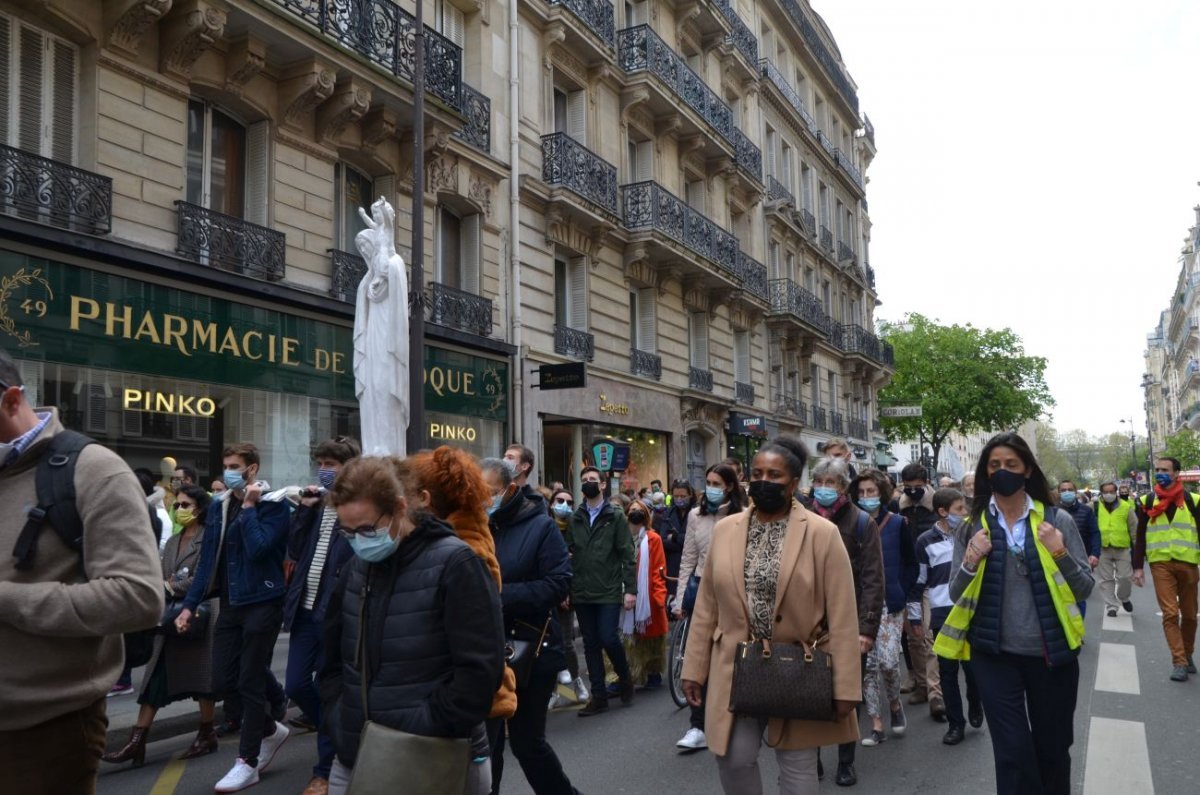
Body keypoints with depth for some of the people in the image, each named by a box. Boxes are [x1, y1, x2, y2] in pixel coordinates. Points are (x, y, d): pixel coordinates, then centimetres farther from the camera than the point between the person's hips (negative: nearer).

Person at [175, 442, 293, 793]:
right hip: (230, 604, 7)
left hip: (262, 603, -6)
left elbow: (258, 548, -23)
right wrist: (190, 604, 7)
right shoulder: (218, 508, 9)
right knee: (222, 682, 8)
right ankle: (271, 730, 30)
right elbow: (208, 560, 11)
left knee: (250, 683, -1)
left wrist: (248, 507, -16)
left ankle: (248, 762, 12)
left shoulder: (273, 504, -10)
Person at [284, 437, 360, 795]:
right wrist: (304, 509, -2)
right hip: (306, 609, 7)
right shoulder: (317, 504, 9)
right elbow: (294, 551, 7)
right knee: (296, 686, 11)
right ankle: (335, 735, 36)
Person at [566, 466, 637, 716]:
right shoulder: (574, 519, 9)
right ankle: (599, 696, 15)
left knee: (608, 639, -9)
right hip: (581, 593, 3)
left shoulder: (615, 517, 1)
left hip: (609, 592, -3)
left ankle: (624, 677, 19)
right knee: (591, 645, 7)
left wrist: (630, 589, -10)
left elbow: (627, 555, -3)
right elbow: (567, 555, 7)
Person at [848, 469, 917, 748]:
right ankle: (876, 724, 12)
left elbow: (911, 565, 5)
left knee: (887, 661, -11)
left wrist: (902, 595, -3)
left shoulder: (897, 524, 0)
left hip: (889, 603, -2)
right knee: (867, 664, 2)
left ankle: (895, 704, 19)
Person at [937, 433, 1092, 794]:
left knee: (1053, 750, 15)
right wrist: (970, 564, -18)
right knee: (1013, 755, -1)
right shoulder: (972, 526, 0)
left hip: (1052, 653, 1)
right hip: (996, 656, 0)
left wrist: (1060, 554, -18)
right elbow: (956, 595, 2)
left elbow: (1085, 588, 0)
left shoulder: (1057, 520, -1)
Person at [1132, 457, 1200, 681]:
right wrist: (1137, 567, 2)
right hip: (1160, 564, 0)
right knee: (1170, 613, -8)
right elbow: (1140, 536, 7)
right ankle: (1179, 662, -5)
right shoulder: (1147, 501, 4)